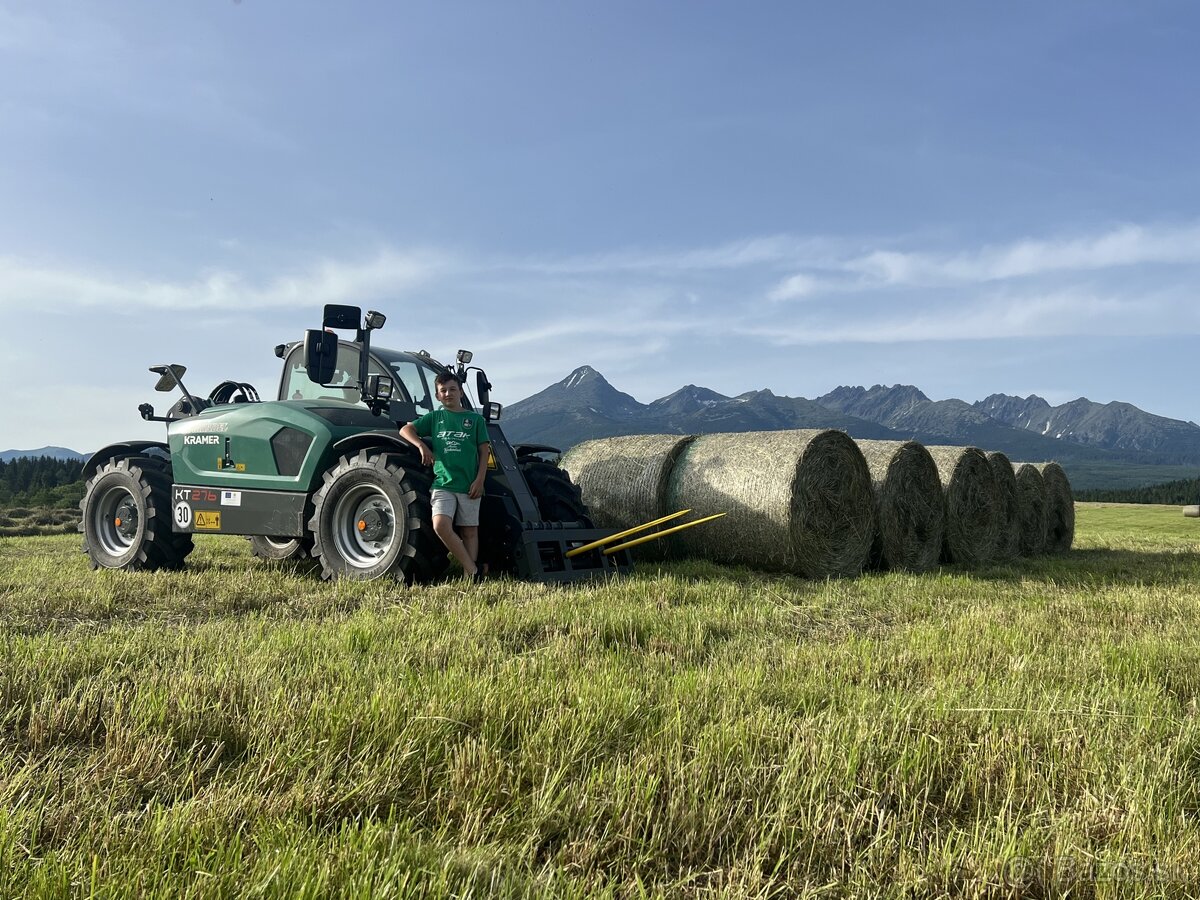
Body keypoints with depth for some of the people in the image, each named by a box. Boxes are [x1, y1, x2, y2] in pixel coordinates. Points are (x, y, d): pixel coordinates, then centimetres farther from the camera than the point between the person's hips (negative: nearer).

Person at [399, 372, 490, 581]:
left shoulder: (475, 419, 9)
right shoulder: (434, 418, 13)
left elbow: (484, 451, 6)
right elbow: (405, 430, 8)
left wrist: (479, 480, -4)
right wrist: (421, 446, -10)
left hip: (469, 486, 0)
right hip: (443, 483, 0)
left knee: (470, 531, 3)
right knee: (441, 526, -18)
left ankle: (469, 576, 9)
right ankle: (472, 569, -11)